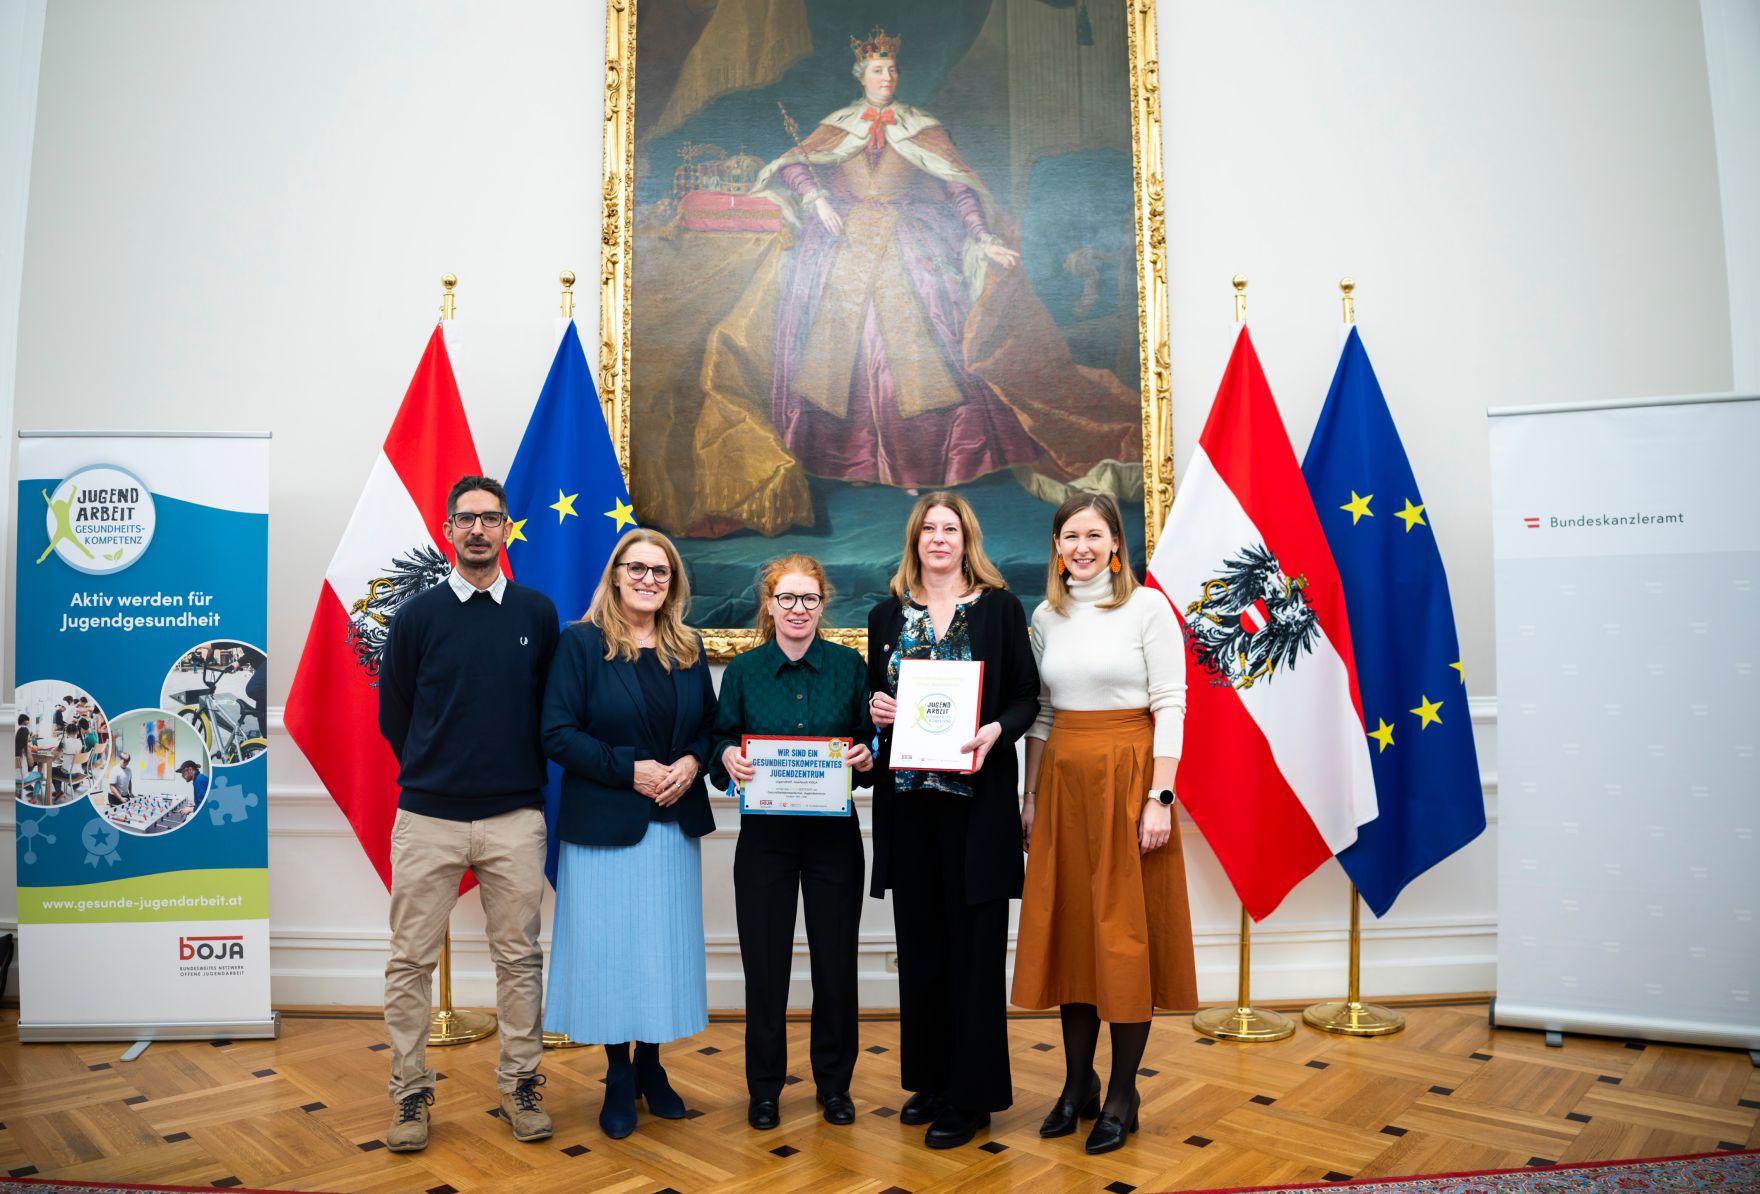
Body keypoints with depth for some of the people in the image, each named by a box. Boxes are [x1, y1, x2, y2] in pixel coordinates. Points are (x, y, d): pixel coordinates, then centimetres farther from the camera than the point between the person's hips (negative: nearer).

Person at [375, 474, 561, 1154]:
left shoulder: (537, 613, 4)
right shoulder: (418, 615, 2)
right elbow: (393, 713, 9)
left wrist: (523, 774, 9)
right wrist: (432, 773, 11)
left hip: (516, 818, 1)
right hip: (427, 817, 0)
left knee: (519, 958, 8)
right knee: (410, 962, 6)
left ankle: (520, 1085, 22)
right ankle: (410, 1094, 20)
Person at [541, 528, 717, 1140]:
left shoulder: (689, 648, 9)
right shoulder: (581, 642, -5)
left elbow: (709, 723, 13)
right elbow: (558, 733, -11)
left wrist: (693, 762, -8)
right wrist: (629, 769, -18)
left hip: (674, 823, 4)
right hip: (604, 824, -4)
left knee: (666, 946, 10)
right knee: (610, 947, 3)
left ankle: (651, 1066, 26)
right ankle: (619, 1078, 20)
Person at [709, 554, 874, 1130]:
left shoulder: (849, 666, 2)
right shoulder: (743, 670, 2)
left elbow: (870, 739, 6)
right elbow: (722, 743, 6)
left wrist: (867, 758, -15)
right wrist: (728, 757, -15)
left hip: (833, 830, 0)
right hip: (765, 831, 0)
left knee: (836, 957, 7)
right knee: (765, 959, 5)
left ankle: (834, 1081, 26)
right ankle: (764, 1087, 23)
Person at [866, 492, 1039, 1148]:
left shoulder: (999, 607, 1)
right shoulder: (888, 615, 11)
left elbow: (1026, 697, 0)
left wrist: (996, 730, -19)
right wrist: (876, 709, -5)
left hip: (976, 793, -3)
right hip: (908, 796, 4)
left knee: (973, 944, 2)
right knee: (920, 940, 11)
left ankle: (970, 1095, 14)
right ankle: (928, 1078, 27)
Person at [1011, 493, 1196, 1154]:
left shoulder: (1148, 607, -5)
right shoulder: (1046, 617, 10)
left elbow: (1170, 706, -8)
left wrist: (1159, 797, -15)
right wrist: (1030, 796, 10)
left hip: (1127, 776, -5)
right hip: (1063, 778, 5)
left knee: (1125, 929, 2)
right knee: (1068, 926, 9)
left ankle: (1122, 1094, 16)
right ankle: (1077, 1083, 24)